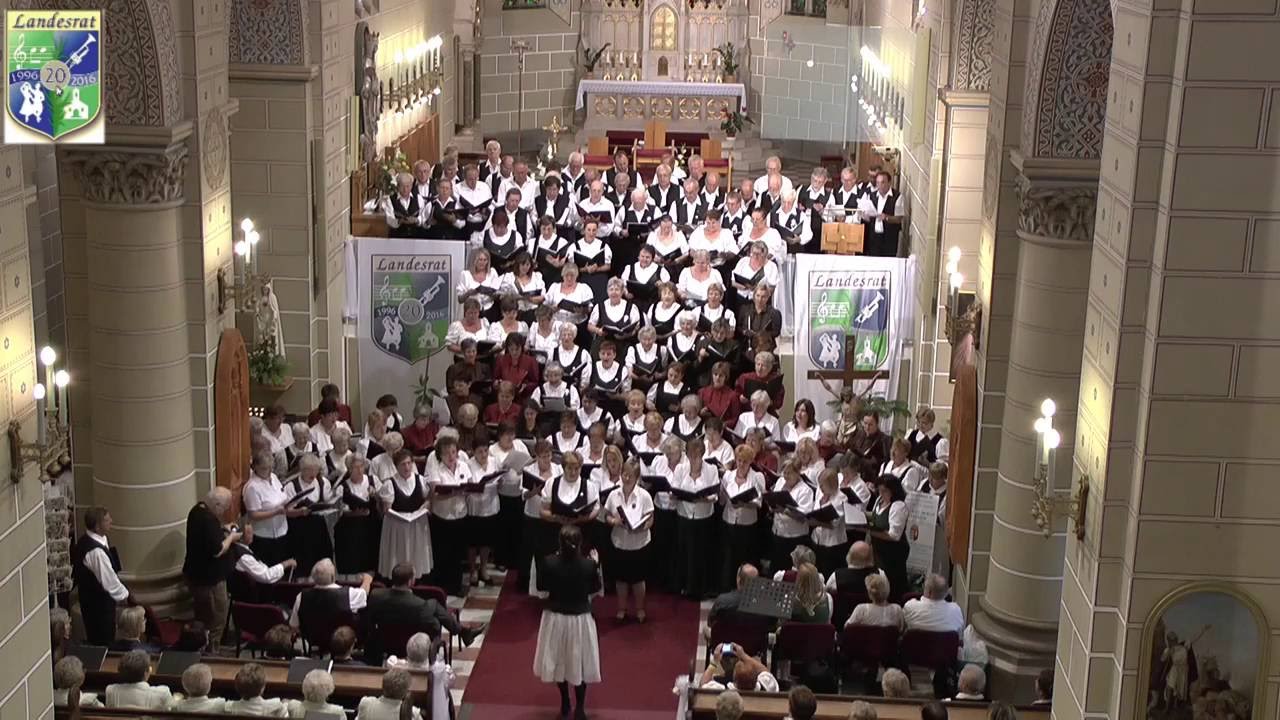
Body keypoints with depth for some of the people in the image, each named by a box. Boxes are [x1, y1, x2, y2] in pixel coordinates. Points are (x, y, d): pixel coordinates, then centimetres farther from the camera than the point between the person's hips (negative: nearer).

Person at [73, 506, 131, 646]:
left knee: (96, 639, 21)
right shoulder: (95, 551, -29)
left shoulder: (86, 540, 2)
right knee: (103, 640, 4)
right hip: (99, 603, -9)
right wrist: (125, 595, -8)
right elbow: (108, 579, -23)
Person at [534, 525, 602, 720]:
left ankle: (565, 704, 36)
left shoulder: (549, 563, -20)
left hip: (555, 617, 1)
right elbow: (595, 589, -4)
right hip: (580, 619, -1)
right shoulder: (588, 564, -21)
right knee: (579, 662, 17)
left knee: (559, 660, 22)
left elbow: (541, 586, -4)